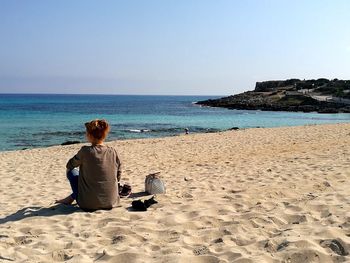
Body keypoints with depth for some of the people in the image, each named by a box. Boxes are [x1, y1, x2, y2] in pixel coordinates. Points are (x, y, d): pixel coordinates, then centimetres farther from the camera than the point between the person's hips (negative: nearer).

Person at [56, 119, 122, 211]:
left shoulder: (85, 151, -13)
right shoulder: (113, 152, -4)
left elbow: (69, 166, 5)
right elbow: (118, 176, 5)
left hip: (89, 205, -4)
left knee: (71, 171, 14)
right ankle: (72, 197, 33)